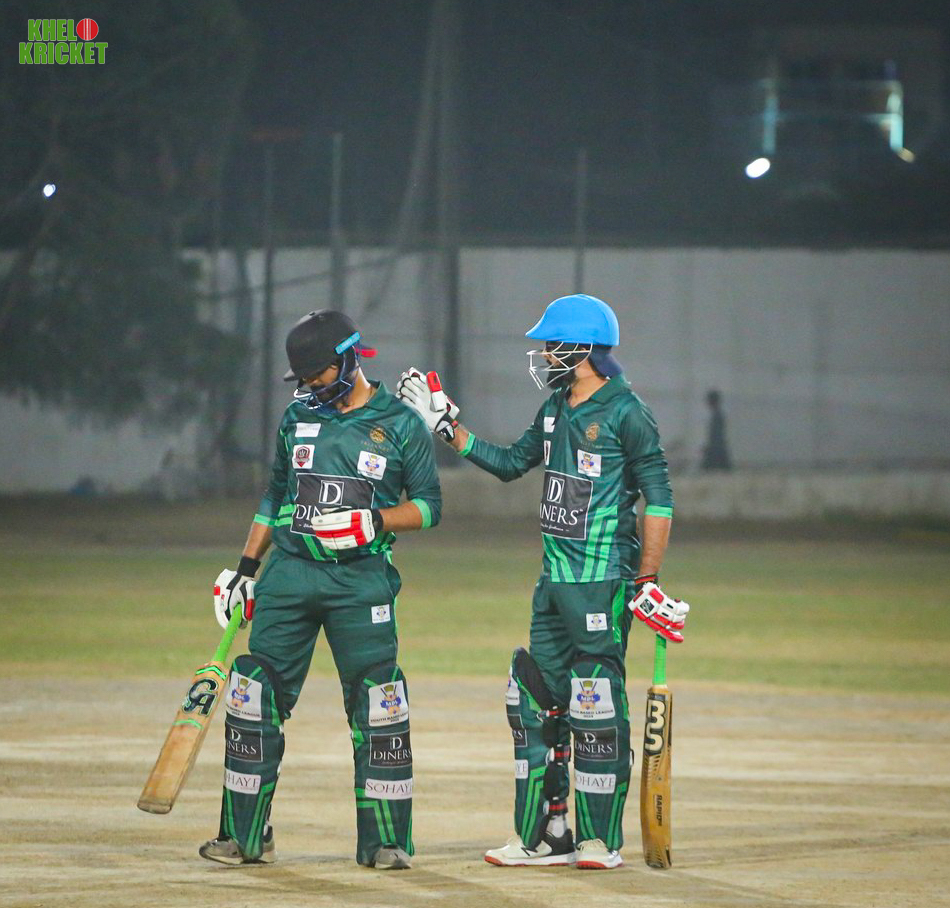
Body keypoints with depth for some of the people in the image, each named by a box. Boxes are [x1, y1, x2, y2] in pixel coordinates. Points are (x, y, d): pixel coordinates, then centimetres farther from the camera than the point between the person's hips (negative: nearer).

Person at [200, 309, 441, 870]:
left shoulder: (401, 424, 1)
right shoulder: (299, 417, 13)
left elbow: (429, 505, 0)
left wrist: (373, 521, -16)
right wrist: (246, 567, 16)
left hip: (361, 579, -4)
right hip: (289, 573, 4)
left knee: (377, 709, -8)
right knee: (256, 698, 0)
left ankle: (385, 841, 0)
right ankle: (245, 836, 8)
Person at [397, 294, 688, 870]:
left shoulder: (626, 413, -11)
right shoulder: (557, 409, 13)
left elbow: (659, 499, -11)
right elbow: (511, 463, 26)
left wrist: (648, 580, -15)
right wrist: (448, 425, 20)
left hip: (603, 583, -9)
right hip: (555, 579, 9)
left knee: (596, 706, -7)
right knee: (535, 701, 8)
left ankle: (602, 839, 0)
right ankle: (545, 836, 14)